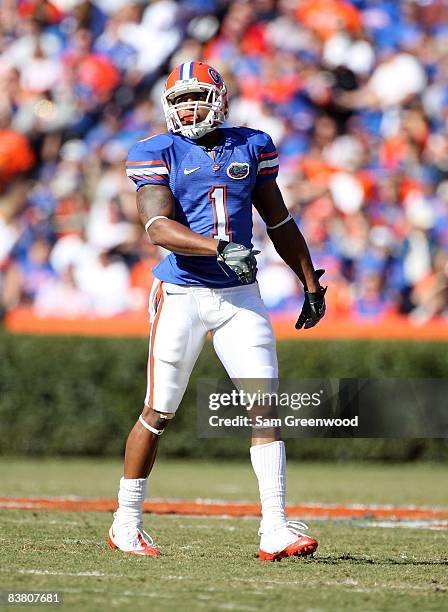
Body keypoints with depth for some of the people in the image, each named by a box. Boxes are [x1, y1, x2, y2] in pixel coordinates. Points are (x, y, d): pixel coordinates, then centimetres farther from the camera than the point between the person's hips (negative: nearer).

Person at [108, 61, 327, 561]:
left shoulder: (251, 147, 8)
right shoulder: (158, 154, -4)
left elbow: (279, 222, 18)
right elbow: (158, 227, -18)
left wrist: (311, 284, 19)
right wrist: (219, 247, -32)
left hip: (240, 296, 3)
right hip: (181, 295, -3)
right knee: (159, 412, 3)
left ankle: (274, 529, -10)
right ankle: (126, 523, 18)